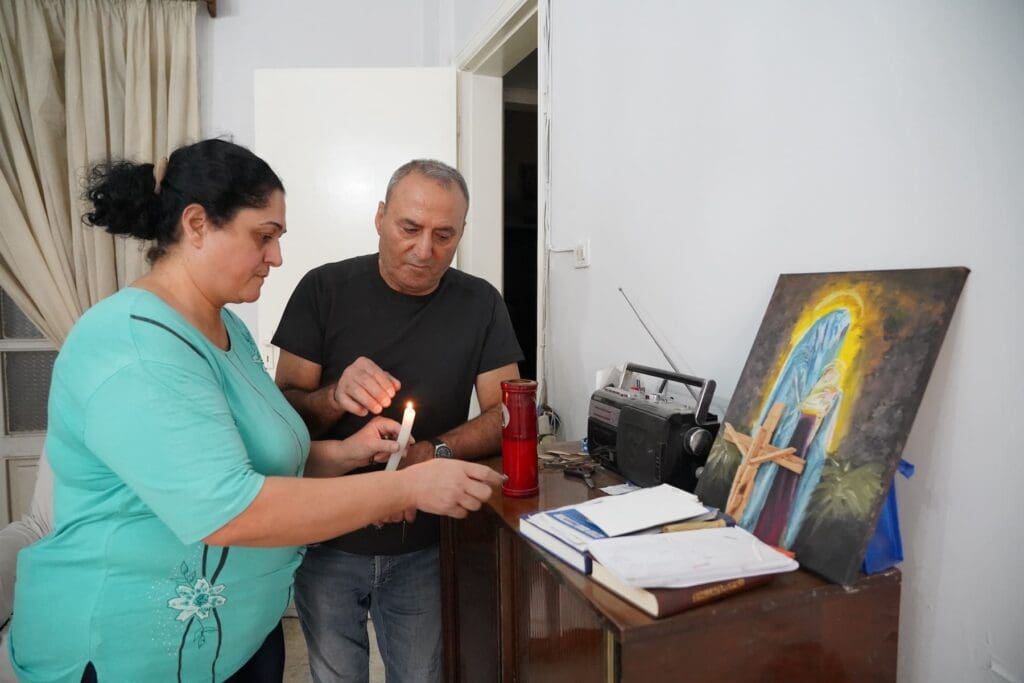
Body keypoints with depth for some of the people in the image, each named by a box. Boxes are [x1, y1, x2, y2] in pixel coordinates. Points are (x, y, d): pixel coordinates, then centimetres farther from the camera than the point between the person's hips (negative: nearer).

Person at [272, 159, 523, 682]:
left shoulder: (480, 304, -5)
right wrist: (334, 398, -30)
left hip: (424, 546, 1)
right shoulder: (324, 289, -9)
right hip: (329, 541, 0)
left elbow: (507, 412, -6)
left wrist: (433, 453, -24)